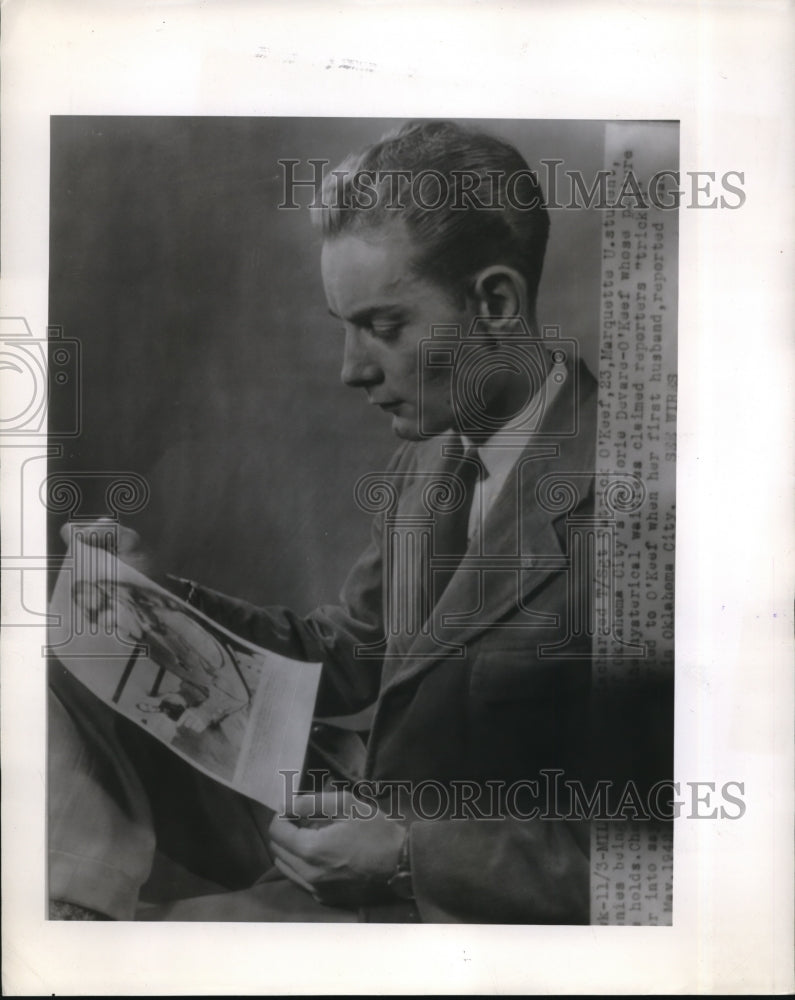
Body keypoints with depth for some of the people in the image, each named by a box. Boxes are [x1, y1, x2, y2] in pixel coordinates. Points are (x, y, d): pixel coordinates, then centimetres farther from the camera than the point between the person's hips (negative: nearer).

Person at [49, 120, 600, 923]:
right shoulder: (426, 456, 2)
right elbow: (343, 656, 9)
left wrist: (410, 854, -24)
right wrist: (160, 596, -4)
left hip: (463, 893, -6)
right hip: (342, 802, 7)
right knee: (57, 670, 0)